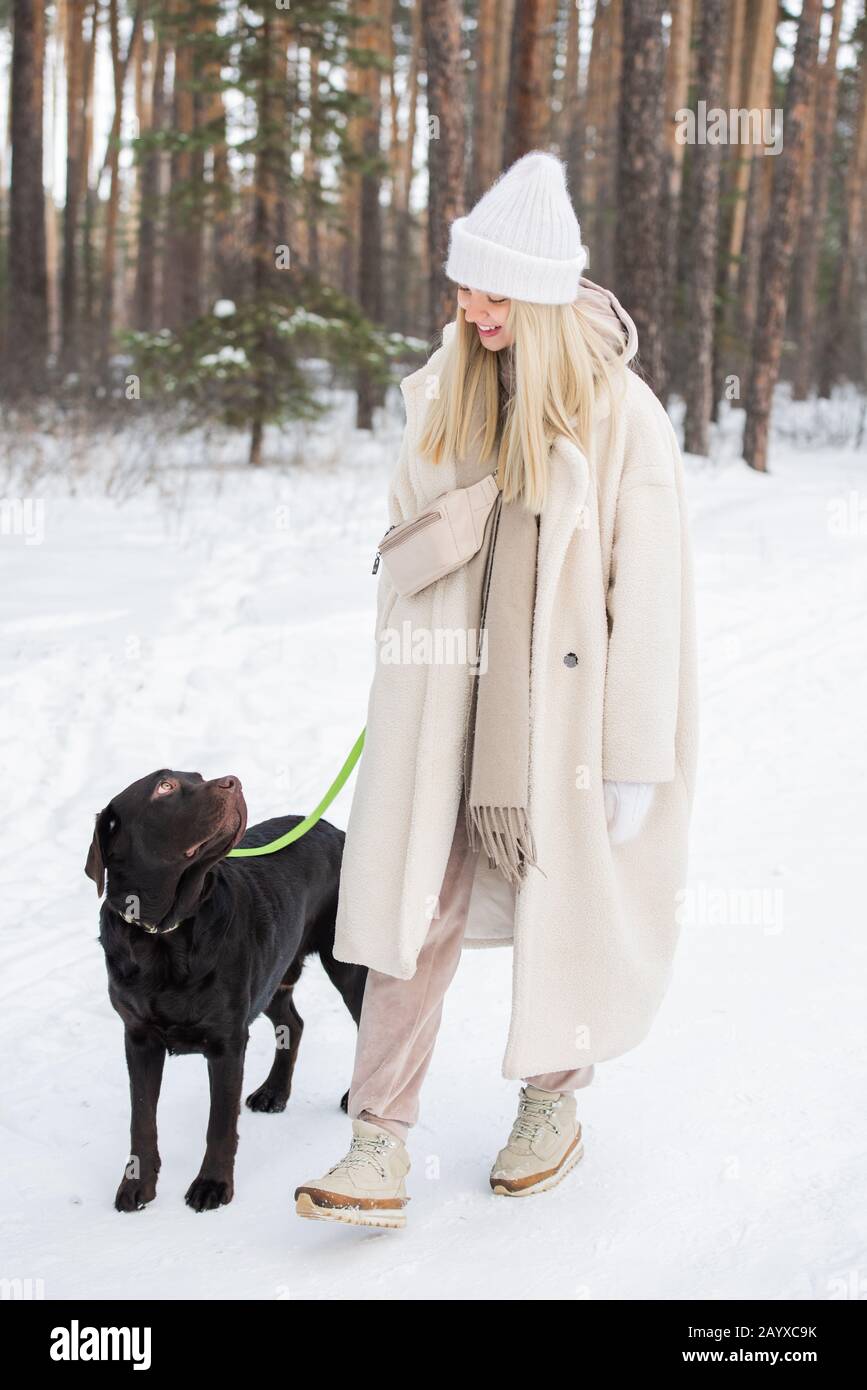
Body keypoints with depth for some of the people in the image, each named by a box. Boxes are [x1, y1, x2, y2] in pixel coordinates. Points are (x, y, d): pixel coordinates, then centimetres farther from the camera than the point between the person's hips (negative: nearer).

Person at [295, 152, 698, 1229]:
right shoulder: (443, 393, 3)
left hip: (560, 713, -3)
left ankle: (552, 1104, 34)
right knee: (414, 910, -2)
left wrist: (636, 759, -11)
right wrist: (397, 675, 15)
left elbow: (649, 599, -11)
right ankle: (379, 1149, 2)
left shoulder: (620, 415, -12)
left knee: (560, 910, 12)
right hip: (441, 710, 4)